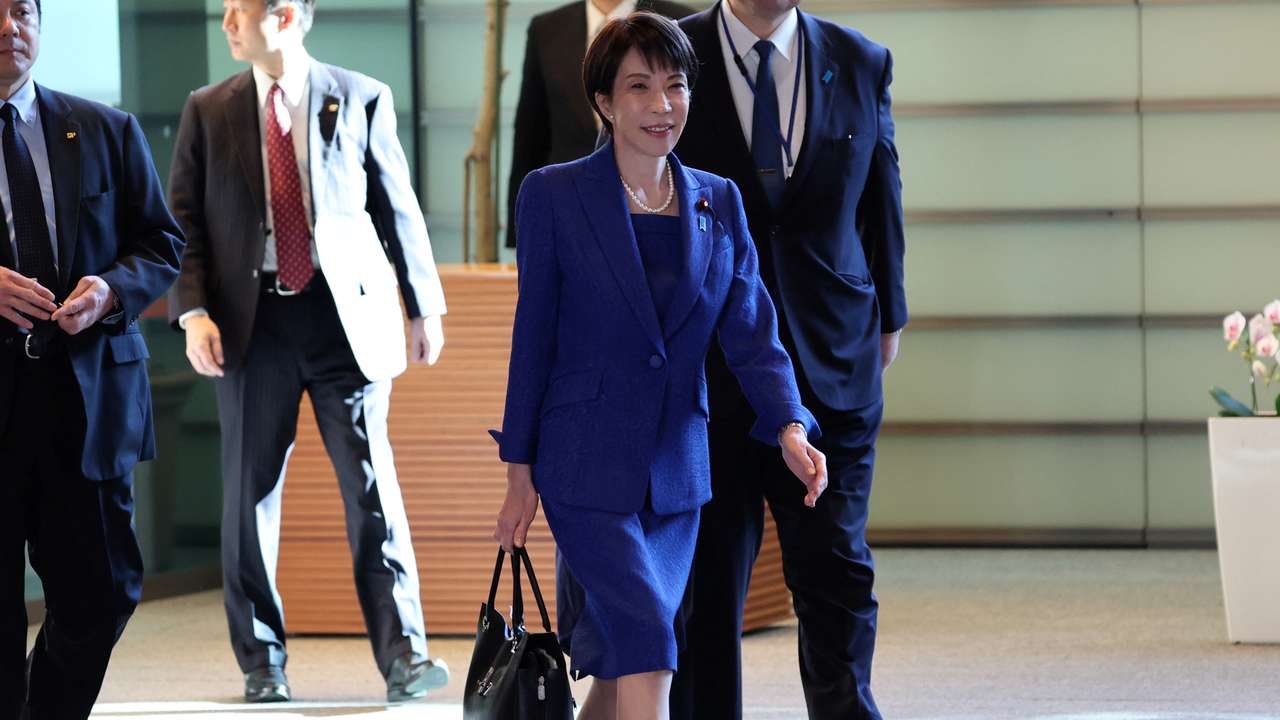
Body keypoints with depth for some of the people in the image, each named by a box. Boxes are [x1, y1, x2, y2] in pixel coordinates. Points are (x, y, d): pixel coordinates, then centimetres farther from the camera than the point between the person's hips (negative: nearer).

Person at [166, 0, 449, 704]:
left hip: (347, 314, -2)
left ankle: (402, 652, -6)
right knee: (251, 493, 5)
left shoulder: (362, 100, 4)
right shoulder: (207, 111, 8)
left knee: (372, 482, -7)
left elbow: (398, 208, 8)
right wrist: (193, 311, -6)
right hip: (252, 321, 2)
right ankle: (261, 661, 15)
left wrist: (425, 305, 8)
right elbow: (184, 220, 7)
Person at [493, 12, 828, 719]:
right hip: (589, 468, -5)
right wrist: (520, 473, 0)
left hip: (676, 469, 5)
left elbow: (752, 331, 0)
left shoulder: (718, 203, 7)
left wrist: (790, 428, -17)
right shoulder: (553, 196, -5)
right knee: (648, 658, -16)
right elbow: (533, 337, -1)